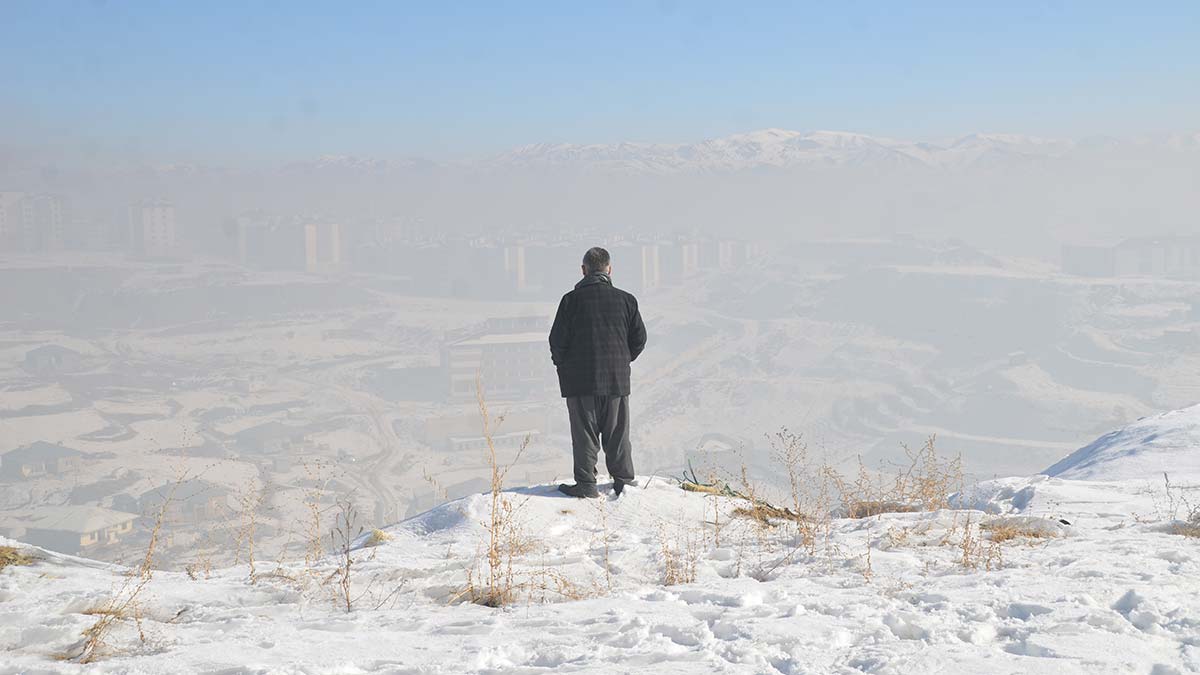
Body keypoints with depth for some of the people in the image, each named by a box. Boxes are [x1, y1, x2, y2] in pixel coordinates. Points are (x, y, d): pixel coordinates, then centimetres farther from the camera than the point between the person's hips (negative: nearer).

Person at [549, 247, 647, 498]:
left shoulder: (572, 299, -7)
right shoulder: (625, 299, 1)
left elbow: (557, 340, -7)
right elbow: (639, 338, 5)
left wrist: (563, 364, 10)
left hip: (580, 381, -2)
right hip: (617, 379, 2)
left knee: (584, 433, 3)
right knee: (617, 431, 12)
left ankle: (586, 484, 1)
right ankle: (623, 479, 16)